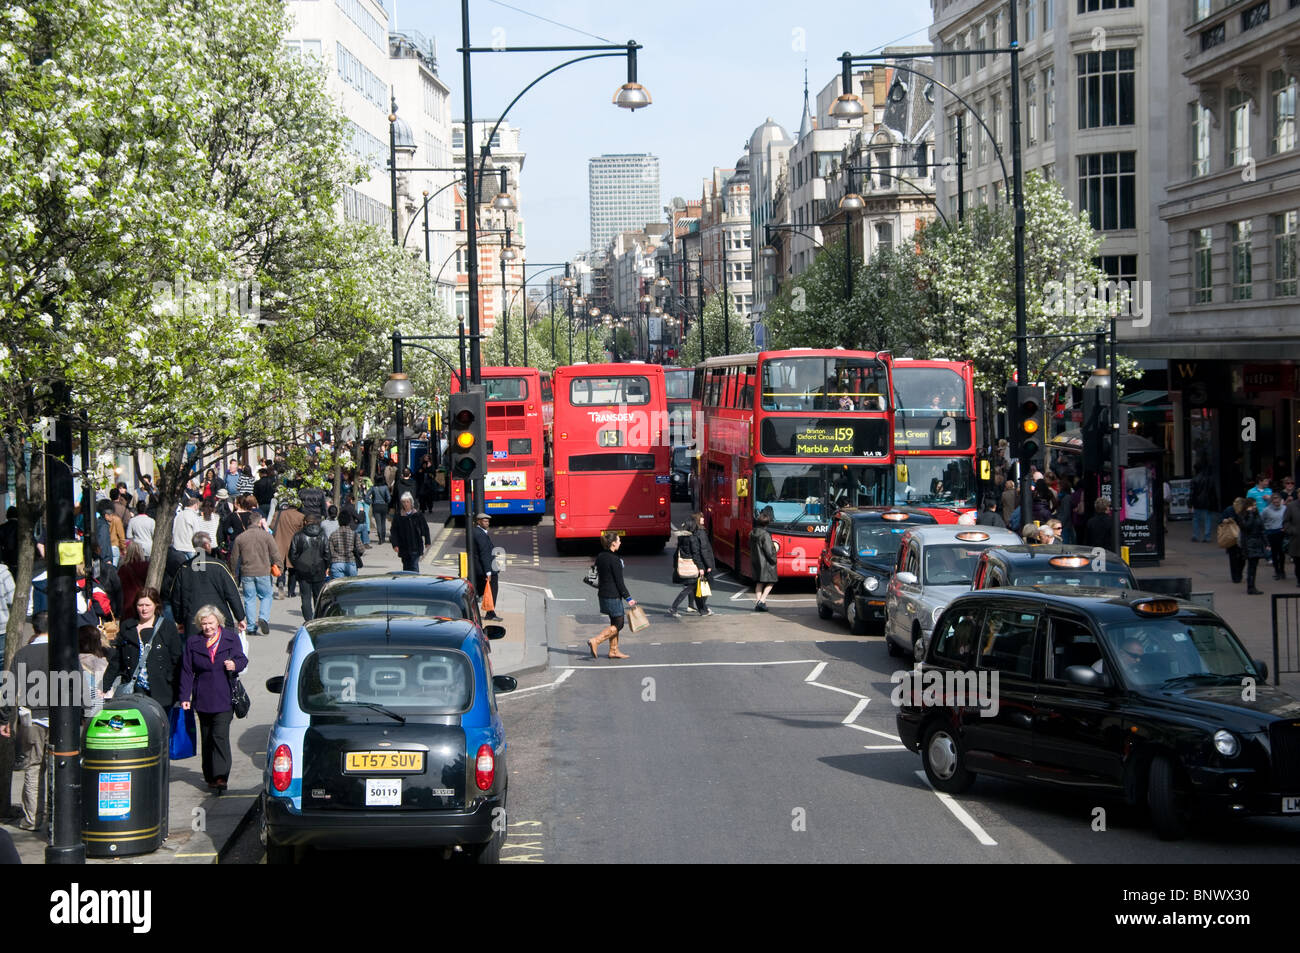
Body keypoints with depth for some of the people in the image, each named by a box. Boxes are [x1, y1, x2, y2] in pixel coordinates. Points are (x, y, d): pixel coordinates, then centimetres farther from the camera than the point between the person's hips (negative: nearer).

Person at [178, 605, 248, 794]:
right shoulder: (192, 643, 5)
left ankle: (220, 777, -15)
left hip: (224, 698, -3)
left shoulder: (230, 639, 1)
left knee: (220, 735, -13)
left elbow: (242, 659, 7)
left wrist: (235, 665, -18)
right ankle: (210, 776, 19)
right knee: (206, 738, 9)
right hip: (203, 699, 3)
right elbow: (186, 671, 7)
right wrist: (185, 696, 1)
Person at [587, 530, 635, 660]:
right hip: (613, 595, -9)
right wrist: (628, 598, -11)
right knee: (618, 624, -1)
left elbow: (598, 576, 14)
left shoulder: (600, 556, 7)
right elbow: (619, 581, -16)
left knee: (615, 622, 16)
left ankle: (614, 650, 18)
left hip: (603, 594, 9)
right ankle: (595, 641, -12)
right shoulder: (614, 559, -18)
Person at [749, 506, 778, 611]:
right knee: (770, 582, 5)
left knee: (759, 583, 15)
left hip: (755, 562, 7)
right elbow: (769, 552, -19)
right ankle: (762, 601, -6)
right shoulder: (765, 535, -19)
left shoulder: (752, 533, 3)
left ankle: (757, 602, 11)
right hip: (765, 562, -7)